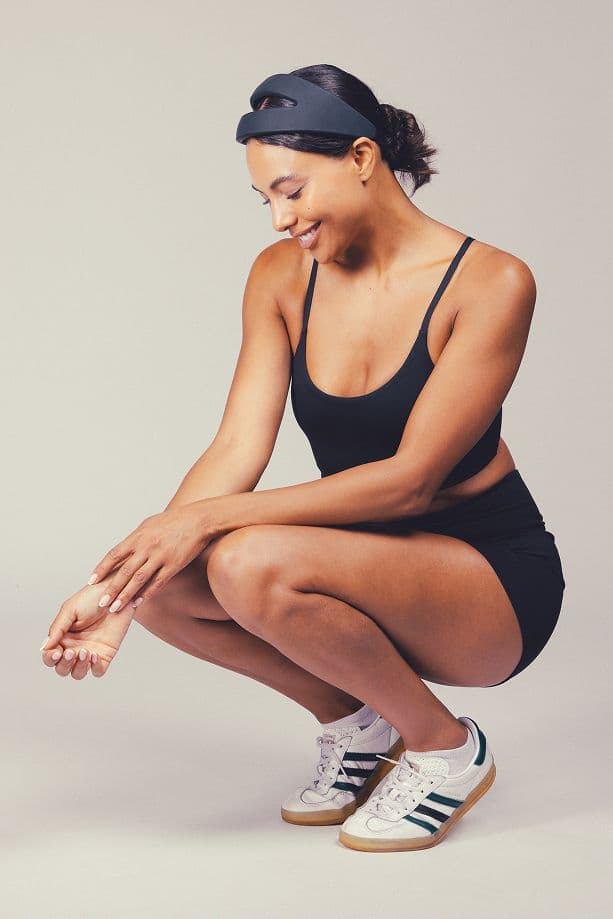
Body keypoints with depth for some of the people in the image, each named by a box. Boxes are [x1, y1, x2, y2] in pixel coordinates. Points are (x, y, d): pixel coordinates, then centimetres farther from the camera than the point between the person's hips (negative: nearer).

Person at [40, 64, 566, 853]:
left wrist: (211, 517, -29)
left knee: (253, 565, -32)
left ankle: (446, 747, -7)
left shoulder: (490, 283, -18)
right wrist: (119, 589, -24)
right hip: (367, 561, 6)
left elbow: (411, 479, -23)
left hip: (495, 580, -6)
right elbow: (238, 447, -10)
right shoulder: (282, 276, -2)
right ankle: (354, 724, 6)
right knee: (160, 582, -18)